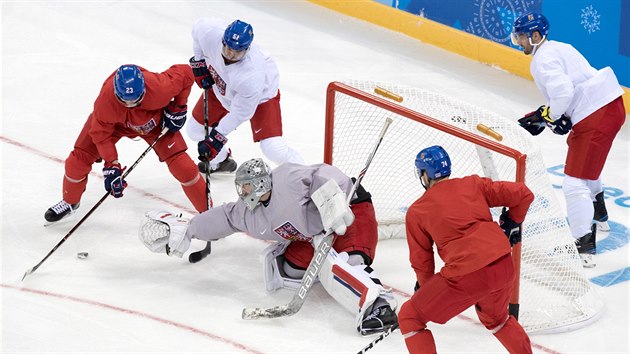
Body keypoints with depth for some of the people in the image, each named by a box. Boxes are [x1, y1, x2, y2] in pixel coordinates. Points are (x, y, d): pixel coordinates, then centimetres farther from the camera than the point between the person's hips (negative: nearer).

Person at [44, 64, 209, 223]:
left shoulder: (159, 87, -43)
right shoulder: (105, 100, -40)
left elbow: (185, 72, -23)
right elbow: (101, 133, -24)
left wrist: (178, 108, -19)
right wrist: (111, 165, -28)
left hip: (154, 120, 0)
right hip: (113, 122, 0)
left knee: (179, 161, -12)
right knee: (80, 158, -4)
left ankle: (207, 209, 7)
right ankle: (70, 202, 27)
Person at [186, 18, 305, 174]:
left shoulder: (252, 76, -43)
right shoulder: (210, 31, -34)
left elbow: (240, 113, -31)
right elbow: (198, 27, -8)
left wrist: (217, 136, -29)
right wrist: (198, 60, -7)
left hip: (261, 95, -6)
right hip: (220, 87, 6)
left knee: (273, 148, -20)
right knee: (195, 129, 11)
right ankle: (221, 160, 41)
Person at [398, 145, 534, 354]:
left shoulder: (417, 212, 7)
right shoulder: (473, 184, 13)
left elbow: (421, 261, 12)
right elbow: (523, 194, 10)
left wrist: (424, 287, 29)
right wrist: (512, 223, 28)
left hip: (466, 276, -5)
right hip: (504, 267, 5)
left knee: (410, 317, 11)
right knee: (495, 318, 36)